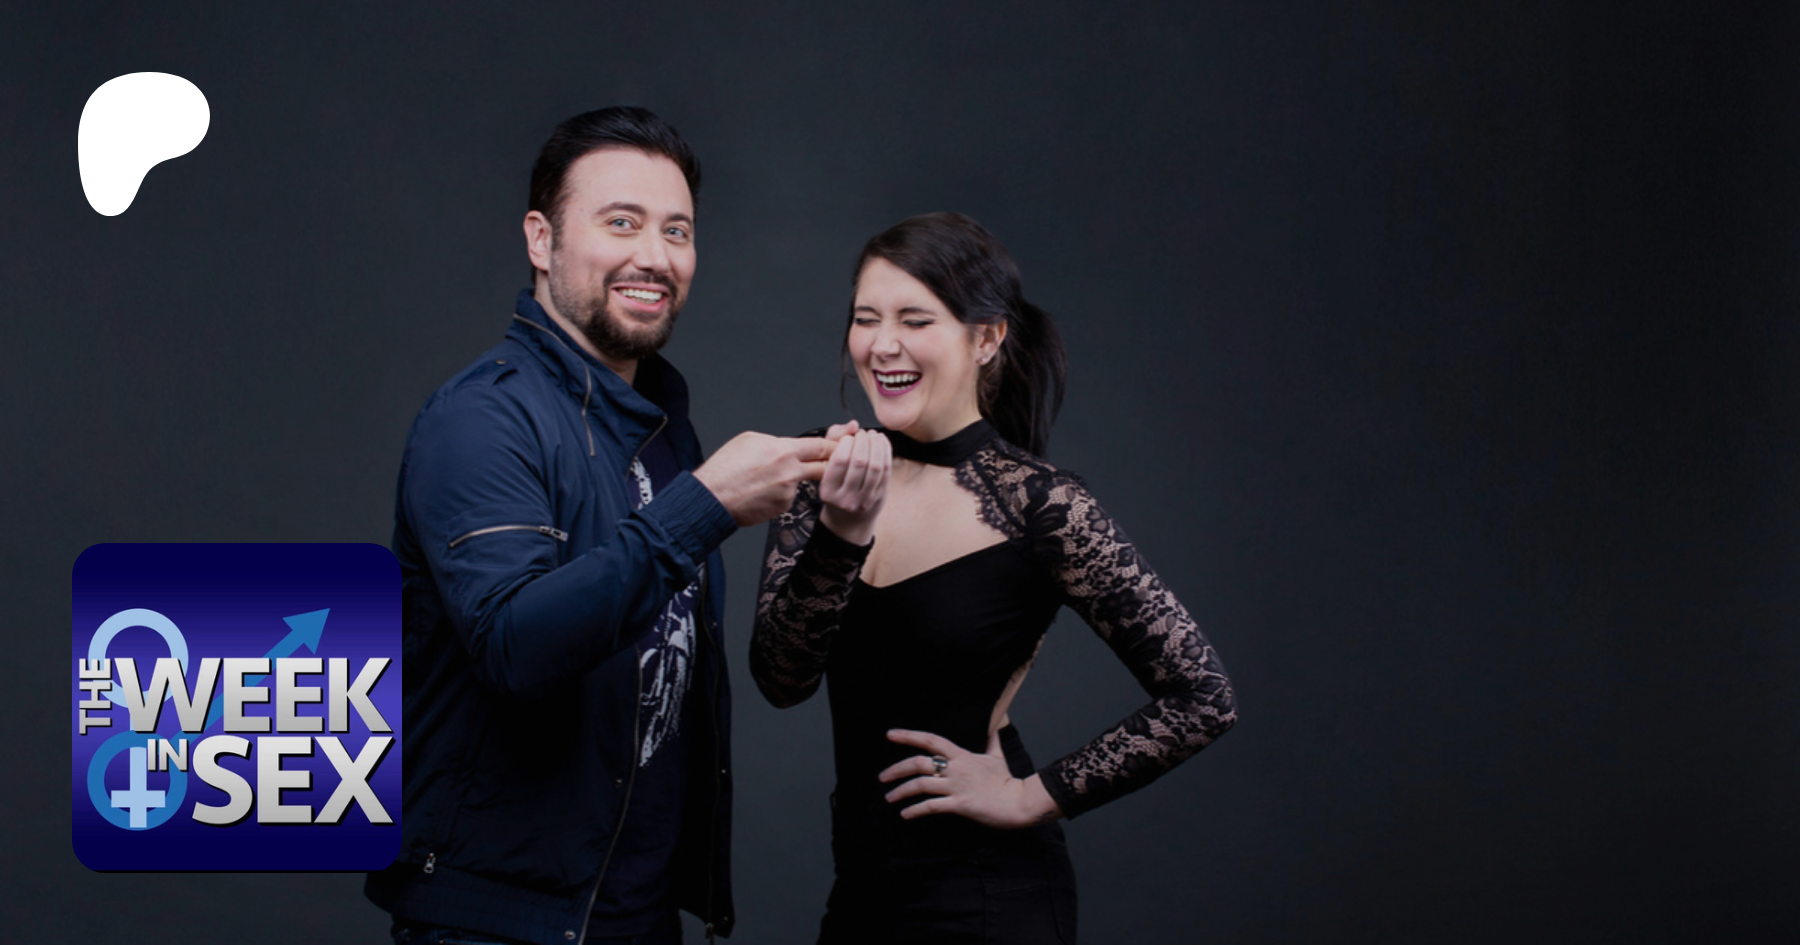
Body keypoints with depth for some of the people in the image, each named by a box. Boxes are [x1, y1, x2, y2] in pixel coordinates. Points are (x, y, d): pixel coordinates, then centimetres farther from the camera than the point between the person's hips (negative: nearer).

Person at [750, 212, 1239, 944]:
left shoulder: (1038, 505, -13)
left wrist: (1033, 796, -10)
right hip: (861, 883, 5)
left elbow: (1203, 699, -13)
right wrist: (842, 533, -24)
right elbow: (780, 679, -11)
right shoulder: (825, 480, 0)